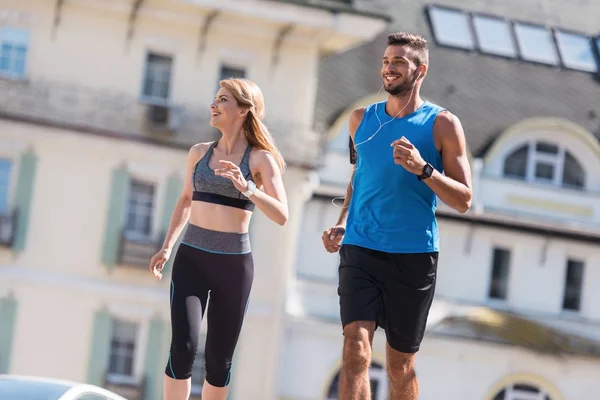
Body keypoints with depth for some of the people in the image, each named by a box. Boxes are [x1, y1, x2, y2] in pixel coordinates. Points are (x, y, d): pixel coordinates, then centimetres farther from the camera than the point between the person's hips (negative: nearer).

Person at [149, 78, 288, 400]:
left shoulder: (260, 159, -2)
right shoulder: (199, 152, 8)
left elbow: (281, 215, -13)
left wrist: (245, 187, -27)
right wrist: (166, 247, 13)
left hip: (234, 264, -2)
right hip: (191, 258, 2)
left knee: (219, 359, 4)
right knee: (183, 348, -15)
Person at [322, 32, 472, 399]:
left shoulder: (442, 125, -1)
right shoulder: (362, 119, 10)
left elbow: (463, 200, -4)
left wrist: (423, 169, -19)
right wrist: (343, 223, 9)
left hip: (413, 255, -1)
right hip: (360, 250, 2)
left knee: (401, 365, 9)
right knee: (356, 349, -16)